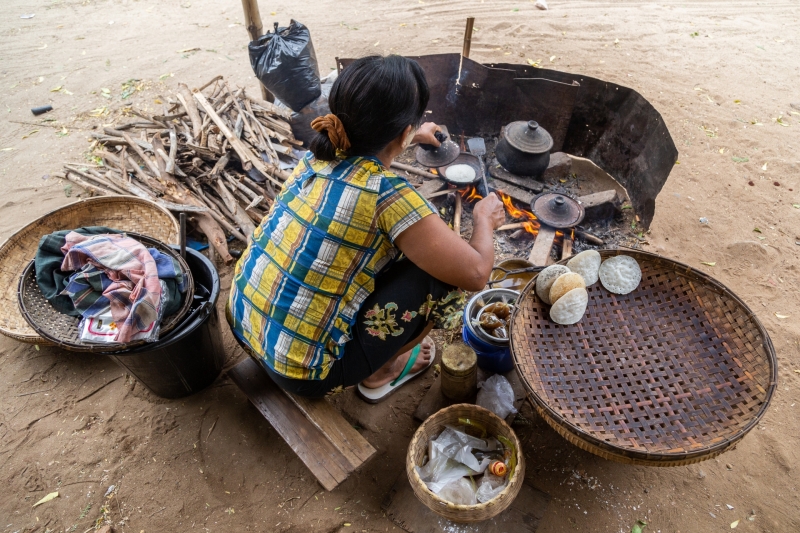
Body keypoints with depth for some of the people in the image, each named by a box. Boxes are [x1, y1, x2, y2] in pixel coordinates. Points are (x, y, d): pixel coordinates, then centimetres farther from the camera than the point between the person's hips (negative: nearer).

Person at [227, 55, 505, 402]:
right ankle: (381, 372, 16)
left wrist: (415, 137, 40)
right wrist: (484, 221, 5)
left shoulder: (319, 156, -3)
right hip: (302, 369, -7)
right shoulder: (389, 196, -25)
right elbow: (475, 273, -15)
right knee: (442, 274, -3)